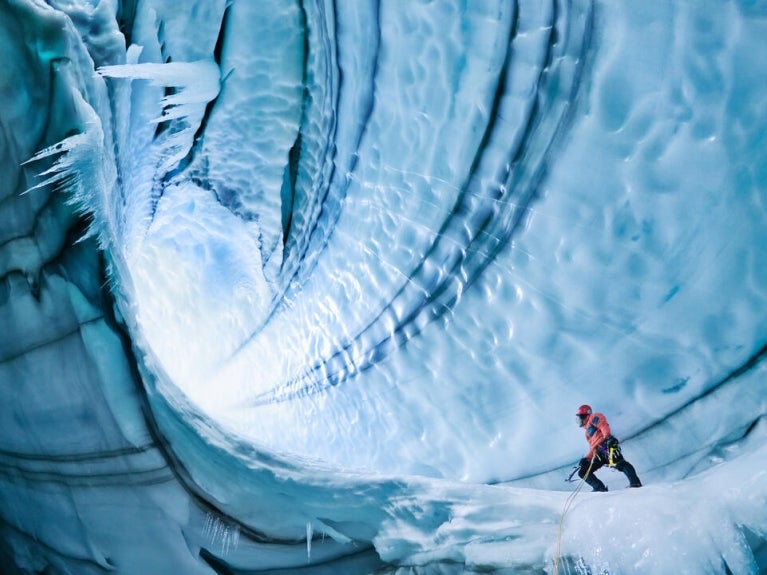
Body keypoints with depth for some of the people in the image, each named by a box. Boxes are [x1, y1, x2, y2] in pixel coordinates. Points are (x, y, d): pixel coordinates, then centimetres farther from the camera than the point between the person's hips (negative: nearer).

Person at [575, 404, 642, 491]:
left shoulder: (593, 417, 16)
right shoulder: (587, 431, 38)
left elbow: (603, 425, -6)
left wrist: (607, 436, -25)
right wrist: (586, 459, 17)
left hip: (606, 445, -9)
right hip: (598, 453, 9)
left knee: (619, 464, -31)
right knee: (582, 472, 1)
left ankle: (635, 483, -38)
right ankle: (600, 488, -10)